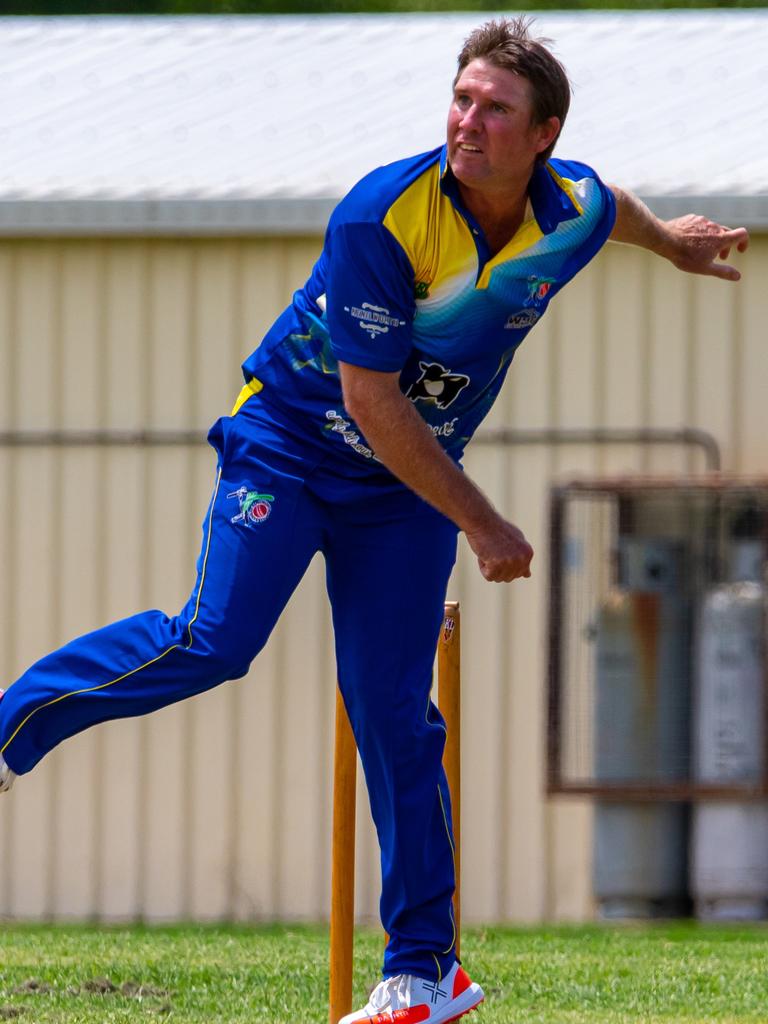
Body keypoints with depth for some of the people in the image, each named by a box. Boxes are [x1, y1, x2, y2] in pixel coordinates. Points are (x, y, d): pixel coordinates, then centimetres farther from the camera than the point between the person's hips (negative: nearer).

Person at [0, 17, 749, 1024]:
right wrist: (482, 524, -20)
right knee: (212, 644, -21)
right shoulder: (381, 216, -28)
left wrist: (672, 240, 38)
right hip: (289, 449, -3)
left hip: (410, 488, 3)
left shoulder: (573, 212, -12)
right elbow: (371, 401, -24)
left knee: (396, 713, -2)